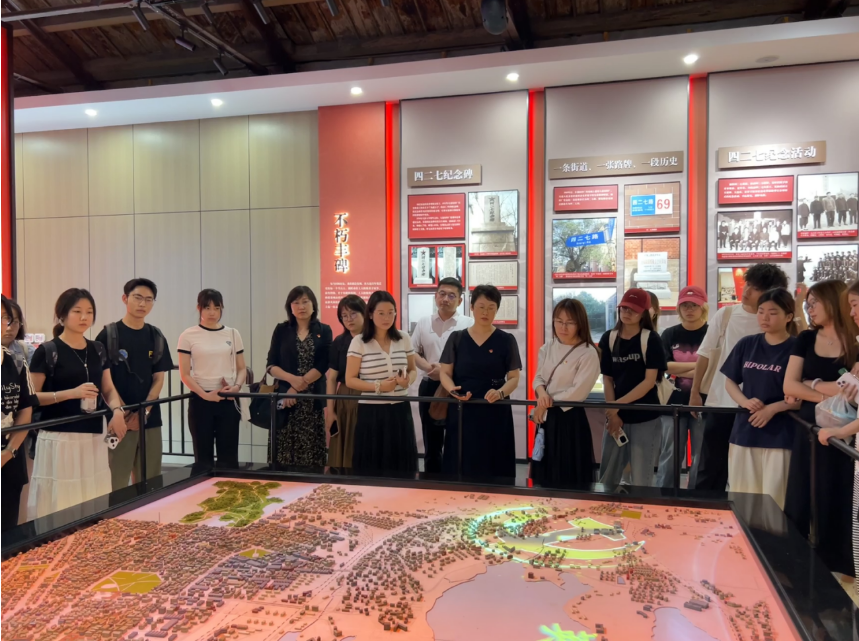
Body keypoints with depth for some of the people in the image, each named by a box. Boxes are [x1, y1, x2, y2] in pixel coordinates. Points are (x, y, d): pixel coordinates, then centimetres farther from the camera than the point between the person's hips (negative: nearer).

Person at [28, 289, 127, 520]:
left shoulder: (98, 350, 11)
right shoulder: (47, 351, -5)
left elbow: (108, 389, 13)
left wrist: (117, 410, -7)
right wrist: (71, 393, -18)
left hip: (93, 438, 5)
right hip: (59, 438, -5)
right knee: (59, 503, -3)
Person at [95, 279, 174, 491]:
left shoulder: (156, 336, 8)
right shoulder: (109, 335, -3)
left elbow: (158, 378, 6)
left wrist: (143, 412, -7)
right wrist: (123, 414, -12)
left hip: (150, 420, 4)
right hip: (119, 420, -4)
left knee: (150, 482, 8)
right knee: (116, 482, 0)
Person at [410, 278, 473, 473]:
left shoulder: (469, 324, -4)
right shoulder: (423, 323, 7)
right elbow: (412, 352, 9)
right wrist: (428, 366, -10)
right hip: (430, 387, 3)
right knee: (431, 443, 14)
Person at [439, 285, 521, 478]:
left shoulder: (506, 340, 2)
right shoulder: (457, 338, 5)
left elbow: (514, 378, 1)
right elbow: (445, 373, 5)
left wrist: (501, 392, -20)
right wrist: (452, 389, -16)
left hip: (495, 412, -1)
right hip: (461, 410, 1)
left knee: (493, 465, -1)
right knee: (460, 464, 2)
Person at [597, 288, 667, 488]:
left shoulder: (651, 339, -6)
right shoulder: (609, 339, 5)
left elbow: (649, 381, -12)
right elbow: (607, 379, 5)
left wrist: (618, 404, -14)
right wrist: (613, 413, -5)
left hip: (645, 419, -3)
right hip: (616, 417, 4)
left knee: (641, 481, 3)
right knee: (607, 477, 7)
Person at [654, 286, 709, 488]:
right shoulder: (670, 334, 6)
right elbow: (665, 366, -6)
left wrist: (678, 370, -12)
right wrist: (697, 365, -11)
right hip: (674, 403, 2)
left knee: (701, 458, 8)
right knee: (669, 456, 6)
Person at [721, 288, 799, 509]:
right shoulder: (746, 344, 6)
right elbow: (730, 382, 11)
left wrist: (773, 408, -19)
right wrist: (745, 402, -8)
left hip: (780, 437, -4)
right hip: (744, 433, 4)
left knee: (774, 502, 1)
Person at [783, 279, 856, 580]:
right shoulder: (806, 339, 5)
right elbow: (789, 386, -2)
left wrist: (812, 384, -10)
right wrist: (830, 396, -13)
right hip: (807, 431, 4)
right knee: (799, 503, 9)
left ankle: (834, 571, 23)